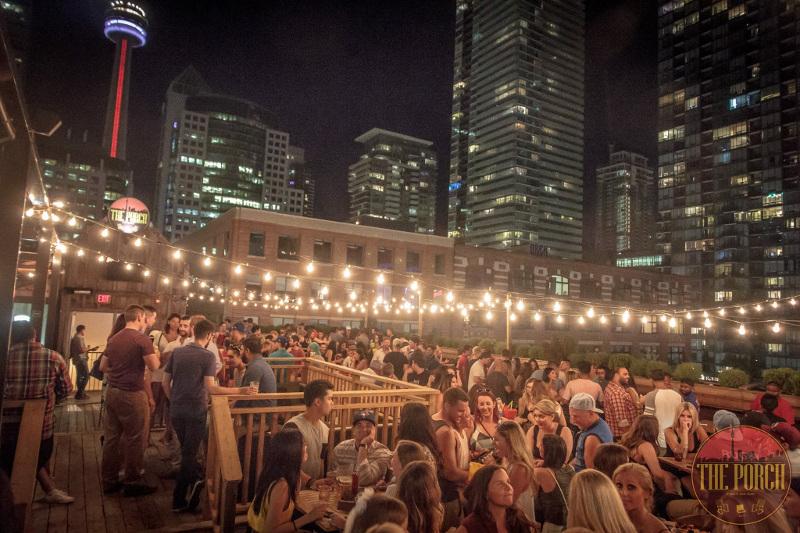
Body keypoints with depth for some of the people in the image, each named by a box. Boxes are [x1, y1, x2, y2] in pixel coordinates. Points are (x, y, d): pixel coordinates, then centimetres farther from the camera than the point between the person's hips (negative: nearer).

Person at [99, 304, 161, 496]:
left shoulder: (113, 339, 9)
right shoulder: (142, 339, -14)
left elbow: (103, 367, 16)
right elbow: (154, 366, -16)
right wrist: (156, 356, 4)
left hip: (112, 392, 8)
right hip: (132, 394, -8)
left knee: (111, 437, 14)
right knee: (135, 439, 3)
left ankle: (109, 480, 23)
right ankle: (132, 482, 11)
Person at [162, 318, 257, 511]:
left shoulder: (176, 353, 3)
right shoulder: (207, 356, -13)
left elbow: (165, 383, 7)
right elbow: (210, 388, -21)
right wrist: (241, 390, -19)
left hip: (176, 411, 5)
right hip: (196, 412, -5)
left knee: (186, 450, 24)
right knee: (189, 453, 7)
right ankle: (179, 500, 13)